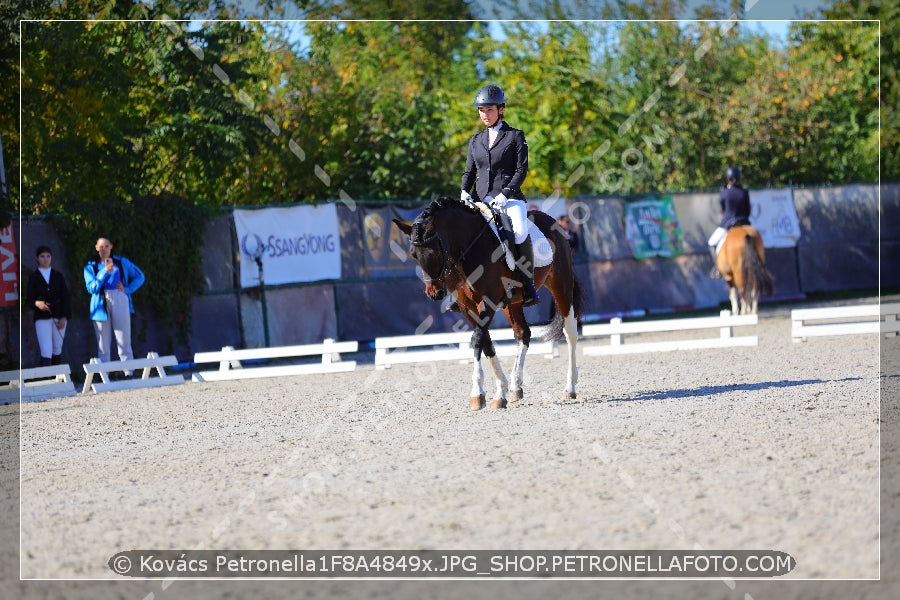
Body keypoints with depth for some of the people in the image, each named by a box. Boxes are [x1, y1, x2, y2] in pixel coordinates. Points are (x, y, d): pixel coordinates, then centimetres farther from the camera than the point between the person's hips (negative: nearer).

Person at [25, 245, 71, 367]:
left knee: (57, 350, 7)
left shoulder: (58, 276, 9)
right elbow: (28, 299, 0)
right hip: (42, 319, -2)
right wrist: (37, 303, -23)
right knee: (46, 352, -13)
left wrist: (64, 317, -4)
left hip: (59, 317, 2)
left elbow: (65, 297, 6)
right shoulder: (34, 277, 5)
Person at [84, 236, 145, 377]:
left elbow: (139, 276, 17)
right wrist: (105, 272, -15)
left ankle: (129, 373, -5)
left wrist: (127, 289, 2)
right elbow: (92, 288, -4)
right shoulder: (91, 267, 10)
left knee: (124, 342, -5)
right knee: (103, 346, -1)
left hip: (120, 304, 0)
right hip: (100, 306, 0)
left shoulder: (122, 263, 12)